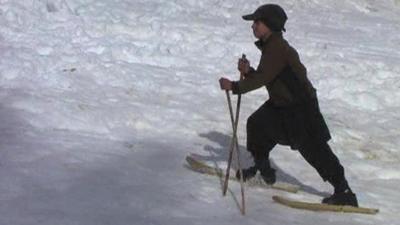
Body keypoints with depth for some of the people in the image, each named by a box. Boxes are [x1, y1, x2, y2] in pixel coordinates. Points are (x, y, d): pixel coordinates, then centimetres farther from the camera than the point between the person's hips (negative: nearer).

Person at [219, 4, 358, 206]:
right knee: (256, 124, 17)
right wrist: (248, 71, -4)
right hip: (280, 104, 10)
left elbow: (263, 78, -29)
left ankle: (345, 193, -8)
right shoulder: (270, 46, 10)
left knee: (314, 149, -11)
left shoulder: (278, 48, -22)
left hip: (301, 108, -10)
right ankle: (262, 169, 32)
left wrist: (235, 86, -28)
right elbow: (262, 77, 14)